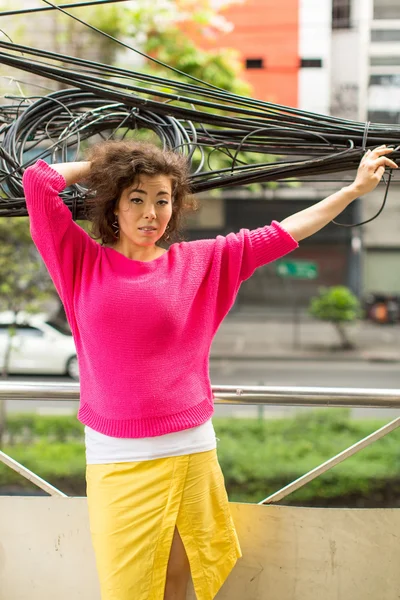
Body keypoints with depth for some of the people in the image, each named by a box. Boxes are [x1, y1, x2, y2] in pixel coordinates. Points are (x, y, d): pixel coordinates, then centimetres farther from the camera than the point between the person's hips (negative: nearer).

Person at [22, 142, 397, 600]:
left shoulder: (201, 262, 6)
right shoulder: (83, 262, 1)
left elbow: (278, 235, 7)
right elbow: (38, 180, -4)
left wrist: (354, 189, 7)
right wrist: (101, 164, 7)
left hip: (190, 451, 2)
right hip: (116, 459, -1)